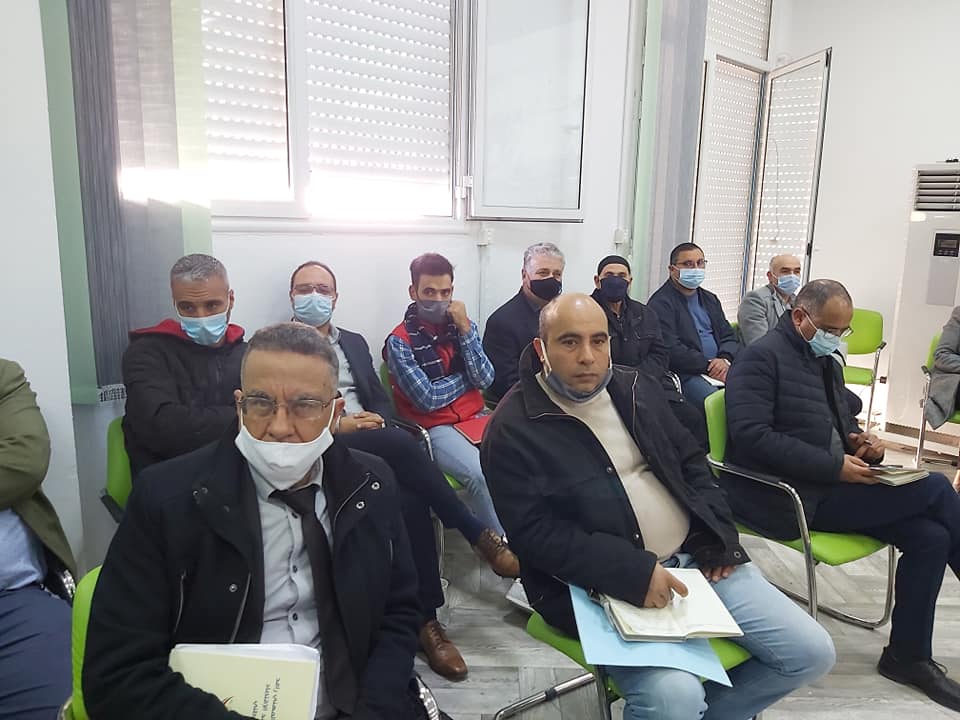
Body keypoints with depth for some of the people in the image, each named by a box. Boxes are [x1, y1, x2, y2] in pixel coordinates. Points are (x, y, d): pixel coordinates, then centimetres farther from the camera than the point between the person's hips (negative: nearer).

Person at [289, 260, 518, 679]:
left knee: (411, 501, -27)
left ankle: (426, 620, -19)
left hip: (370, 446, 5)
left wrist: (378, 423, -4)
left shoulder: (354, 342, 25)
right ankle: (478, 536, -25)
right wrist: (334, 425, -16)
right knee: (400, 442, -34)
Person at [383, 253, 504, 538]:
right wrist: (466, 374, 0)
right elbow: (426, 399, -12)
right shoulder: (400, 340, -7)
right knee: (483, 475, -31)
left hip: (476, 418, 5)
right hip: (434, 428, -5)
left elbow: (484, 380, -3)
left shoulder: (463, 325, 7)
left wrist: (465, 329, -11)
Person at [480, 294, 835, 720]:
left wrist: (717, 536, 3)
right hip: (605, 584, -6)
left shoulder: (636, 387, 9)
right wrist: (632, 573, -24)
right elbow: (534, 533, -16)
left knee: (811, 652, 2)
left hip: (694, 555, 7)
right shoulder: (513, 429, -11)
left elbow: (690, 460, 17)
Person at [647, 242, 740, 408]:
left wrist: (725, 360, -6)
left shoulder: (710, 299, 23)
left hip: (720, 368, 7)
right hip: (685, 374, -7)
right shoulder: (661, 303, -2)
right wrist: (709, 365, -16)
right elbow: (670, 349, -13)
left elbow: (729, 337, 17)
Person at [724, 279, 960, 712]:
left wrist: (863, 442, 2)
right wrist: (835, 467, -22)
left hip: (830, 485, 9)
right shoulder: (762, 357, -11)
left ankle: (908, 655, 7)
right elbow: (751, 436, -22)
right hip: (786, 498, -8)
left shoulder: (825, 361, 18)